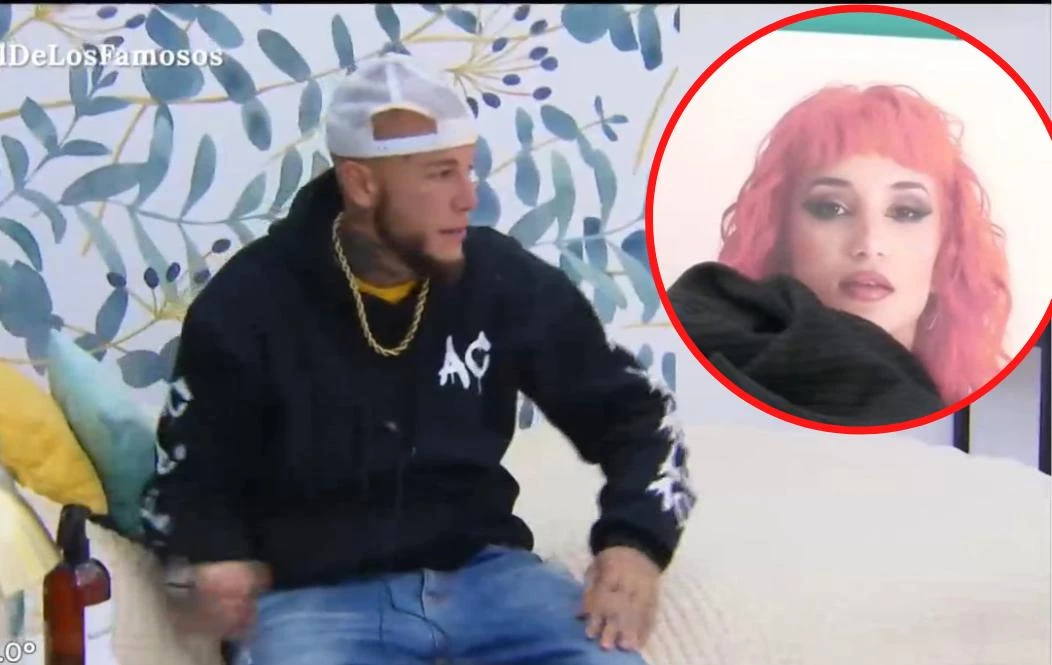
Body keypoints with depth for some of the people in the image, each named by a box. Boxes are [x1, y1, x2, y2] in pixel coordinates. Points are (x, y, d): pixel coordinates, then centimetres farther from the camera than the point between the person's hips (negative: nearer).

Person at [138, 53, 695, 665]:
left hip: (481, 572, 3)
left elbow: (636, 411, 10)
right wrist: (216, 558, -15)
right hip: (314, 595, -2)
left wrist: (636, 541, -7)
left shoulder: (507, 280, 1)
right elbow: (186, 477, 7)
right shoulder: (248, 304, -4)